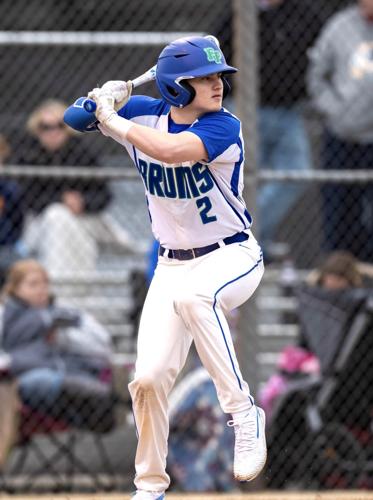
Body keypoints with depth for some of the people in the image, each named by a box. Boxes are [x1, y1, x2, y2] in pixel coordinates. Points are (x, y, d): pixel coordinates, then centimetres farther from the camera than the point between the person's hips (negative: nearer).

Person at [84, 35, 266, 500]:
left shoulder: (225, 128, -19)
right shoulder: (145, 114, -4)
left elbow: (169, 150, -37)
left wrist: (113, 120, -25)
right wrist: (106, 100, -14)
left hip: (234, 255, -5)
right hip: (173, 265, 5)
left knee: (191, 295, -39)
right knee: (149, 377, -6)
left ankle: (243, 411, -29)